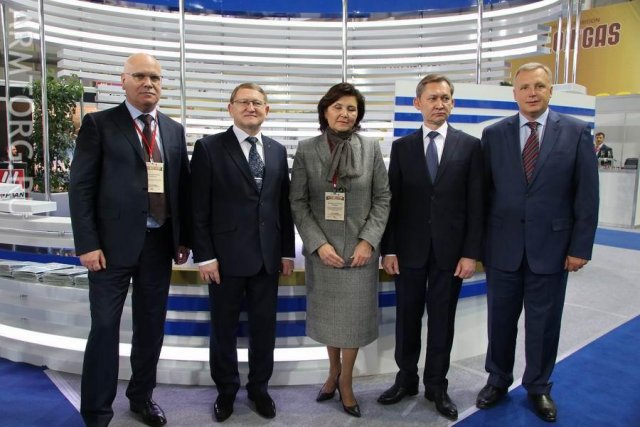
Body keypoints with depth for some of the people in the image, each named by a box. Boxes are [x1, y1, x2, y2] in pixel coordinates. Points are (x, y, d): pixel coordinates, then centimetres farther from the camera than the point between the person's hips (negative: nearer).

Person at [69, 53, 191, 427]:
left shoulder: (175, 130, 11)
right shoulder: (99, 124, -1)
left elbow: (183, 187, 11)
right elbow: (81, 188, -5)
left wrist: (184, 238, 6)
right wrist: (88, 244, -12)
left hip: (160, 243, 4)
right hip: (113, 242, -4)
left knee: (152, 326, 14)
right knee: (105, 327, 3)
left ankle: (142, 396, 33)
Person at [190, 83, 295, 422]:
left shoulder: (278, 151, 9)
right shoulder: (209, 147, -3)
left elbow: (284, 204, 10)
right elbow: (199, 208, -6)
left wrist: (287, 251, 7)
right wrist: (204, 256, -10)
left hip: (267, 255, 4)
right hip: (226, 255, -3)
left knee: (264, 326, 12)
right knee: (224, 328, 11)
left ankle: (259, 388, 32)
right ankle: (226, 390, 32)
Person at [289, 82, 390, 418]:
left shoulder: (371, 148, -1)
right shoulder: (306, 150, -3)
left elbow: (382, 198, 0)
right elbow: (298, 202, -4)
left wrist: (368, 241, -11)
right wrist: (318, 243, -12)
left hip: (360, 248, 0)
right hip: (321, 249, 0)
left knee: (354, 316, 7)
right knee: (327, 314, 14)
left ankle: (346, 382, 27)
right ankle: (333, 370, 38)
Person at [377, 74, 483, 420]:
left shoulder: (470, 146, 1)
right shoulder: (402, 147, 4)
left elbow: (476, 204, -1)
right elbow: (392, 201, 2)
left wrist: (471, 252, -6)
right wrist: (388, 249, -3)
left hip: (450, 250, -1)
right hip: (409, 249, 1)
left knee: (442, 321, 10)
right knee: (407, 318, 11)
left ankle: (436, 386, 28)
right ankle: (406, 379, 30)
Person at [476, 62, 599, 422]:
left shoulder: (577, 132, -1)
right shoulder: (494, 134, 1)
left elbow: (587, 194, -2)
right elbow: (484, 191, 2)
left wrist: (581, 247, -5)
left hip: (551, 246, -1)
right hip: (503, 246, 1)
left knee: (544, 322, 12)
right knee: (501, 319, 13)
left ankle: (539, 387, 33)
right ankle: (498, 381, 33)